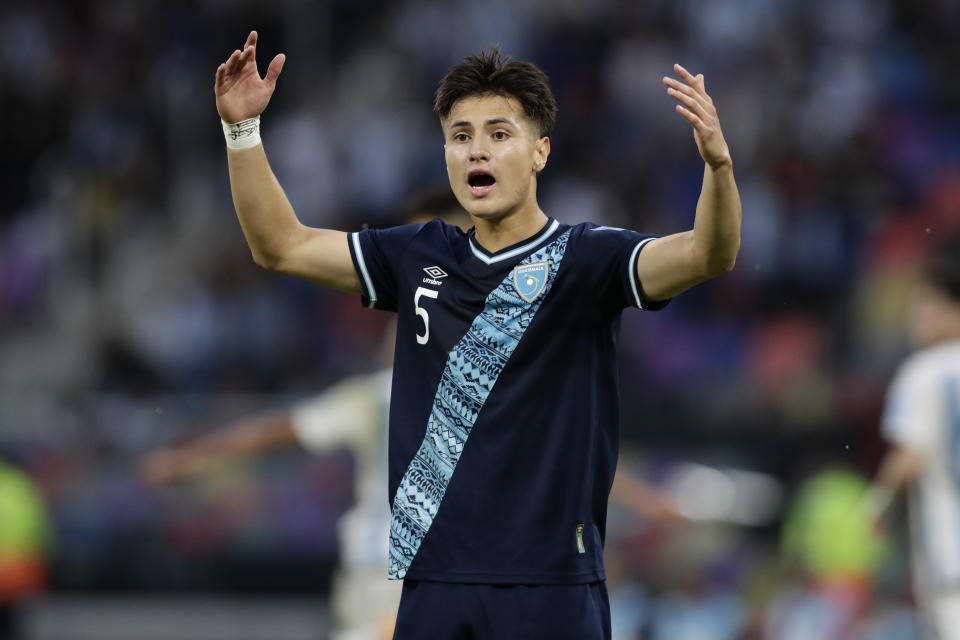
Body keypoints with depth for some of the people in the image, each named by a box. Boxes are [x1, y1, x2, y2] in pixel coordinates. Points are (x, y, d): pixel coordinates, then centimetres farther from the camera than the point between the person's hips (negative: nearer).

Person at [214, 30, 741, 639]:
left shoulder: (584, 258, -4)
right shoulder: (421, 257, 11)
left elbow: (707, 257, -19)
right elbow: (281, 245, 16)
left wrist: (719, 164, -39)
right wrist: (243, 130, 5)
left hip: (550, 587, -4)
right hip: (434, 582, 4)